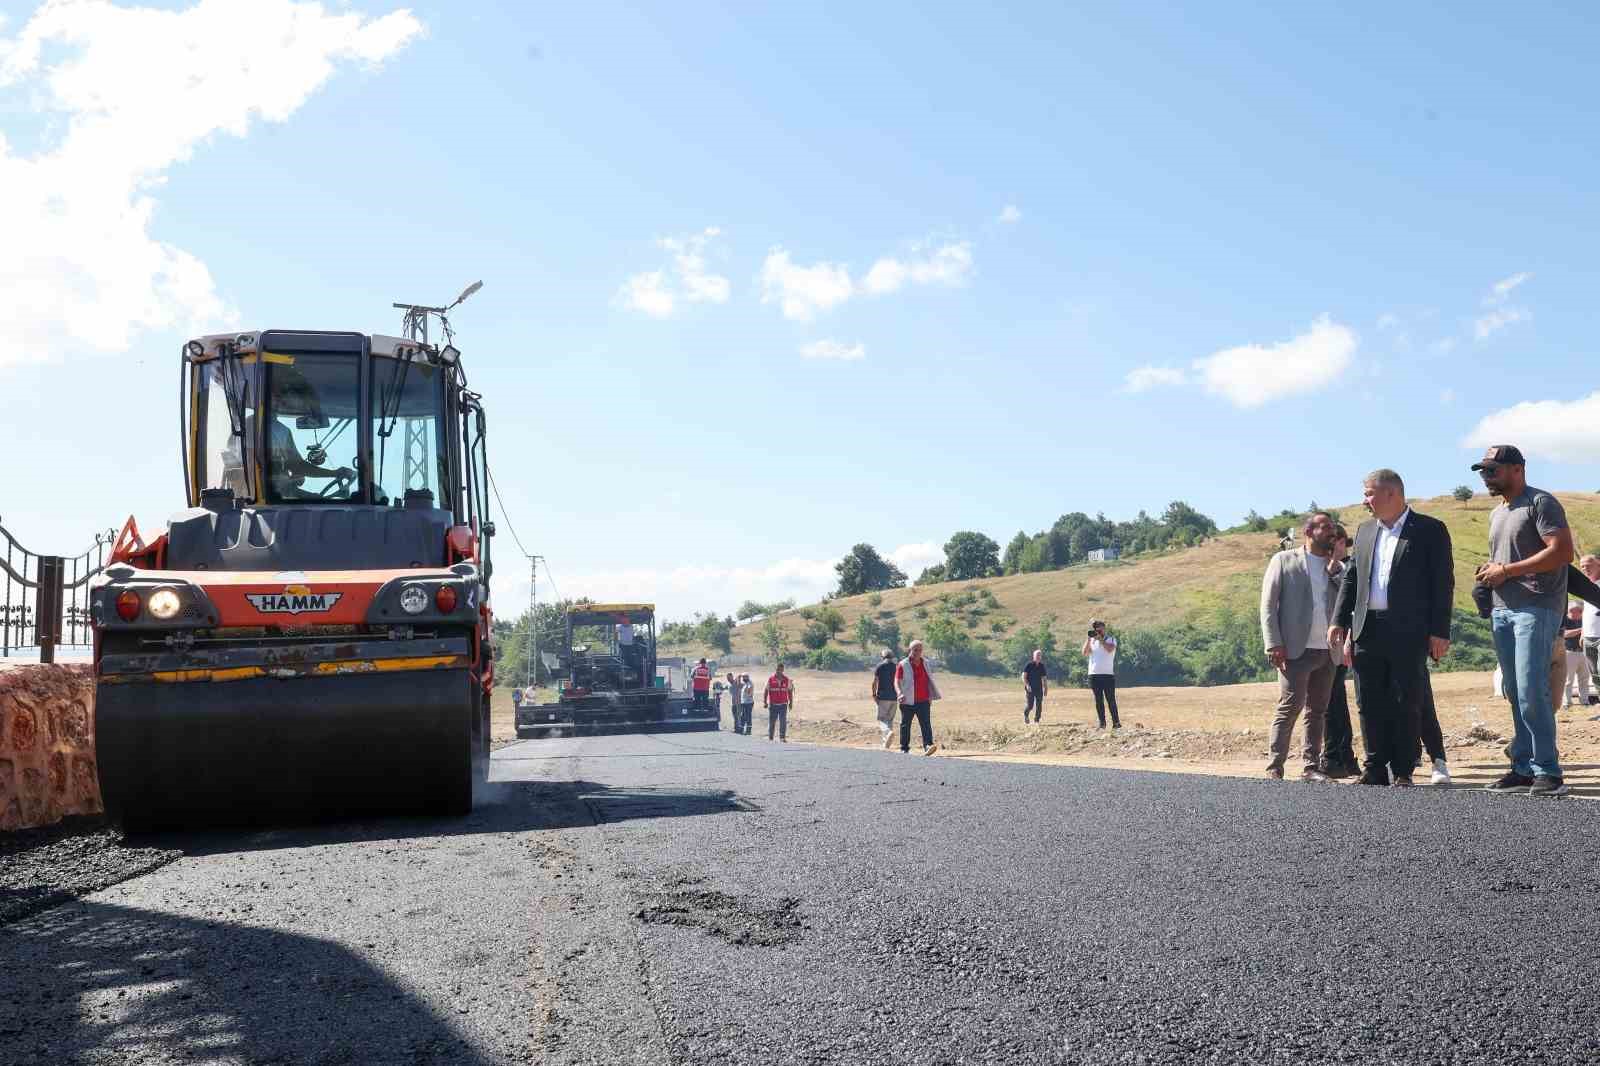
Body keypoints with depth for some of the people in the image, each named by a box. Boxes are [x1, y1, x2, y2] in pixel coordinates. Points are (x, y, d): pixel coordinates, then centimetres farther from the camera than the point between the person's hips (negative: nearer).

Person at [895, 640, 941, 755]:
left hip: (924, 701, 3)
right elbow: (897, 681, -9)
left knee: (926, 724, -11)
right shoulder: (903, 665, -3)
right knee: (905, 725, 7)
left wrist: (931, 696, 17)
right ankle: (904, 749, 17)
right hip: (908, 701, -3)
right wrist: (899, 693, -26)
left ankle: (928, 745, -18)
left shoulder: (925, 663, 12)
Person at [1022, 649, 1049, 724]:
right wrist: (1027, 685, -18)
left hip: (1039, 689, 4)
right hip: (1030, 689, -4)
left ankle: (1036, 720, 8)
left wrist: (1046, 688, 8)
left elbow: (1044, 678, 16)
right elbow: (1024, 676, -6)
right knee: (1030, 705, -7)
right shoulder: (1029, 665, -3)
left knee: (1039, 705, -1)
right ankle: (1025, 715, 23)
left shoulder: (1042, 666, 10)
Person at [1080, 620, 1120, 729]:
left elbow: (1110, 649, -17)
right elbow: (1085, 653, -3)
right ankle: (1102, 723, 7)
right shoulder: (1091, 641, 13)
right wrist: (1089, 638, -8)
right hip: (1094, 675, 3)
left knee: (1111, 699, -4)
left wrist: (1100, 639, -15)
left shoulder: (1111, 640, 5)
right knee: (1098, 700, 4)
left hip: (1108, 674, -3)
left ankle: (1116, 722, -2)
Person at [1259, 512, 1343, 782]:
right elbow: (1268, 605, -2)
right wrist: (1274, 645, -11)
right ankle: (1275, 767, -6)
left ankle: (1310, 766, 11)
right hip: (1296, 650, -5)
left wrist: (1334, 567, -2)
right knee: (1290, 707, -10)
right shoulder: (1284, 560, 4)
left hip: (1327, 651, 5)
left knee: (1317, 711, 6)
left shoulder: (1338, 567, 17)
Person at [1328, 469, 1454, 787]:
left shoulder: (1430, 530, -2)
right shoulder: (1365, 531, 15)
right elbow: (1351, 578, 17)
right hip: (1368, 630, 5)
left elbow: (1443, 583, -5)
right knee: (1370, 703, 6)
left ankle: (1402, 773, 7)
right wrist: (1339, 621, 8)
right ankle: (1376, 769, 14)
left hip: (1408, 632, -5)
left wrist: (1439, 632, -10)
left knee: (1406, 704, -1)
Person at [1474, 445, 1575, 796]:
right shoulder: (1497, 514, 21)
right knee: (1516, 695, 9)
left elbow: (1563, 551, -17)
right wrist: (1489, 572, 8)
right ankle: (1523, 768, 13)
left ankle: (1548, 772, -7)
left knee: (1531, 693, -13)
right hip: (1503, 610, 9)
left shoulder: (1540, 502, -6)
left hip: (1536, 608, -9)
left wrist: (1507, 570, -15)